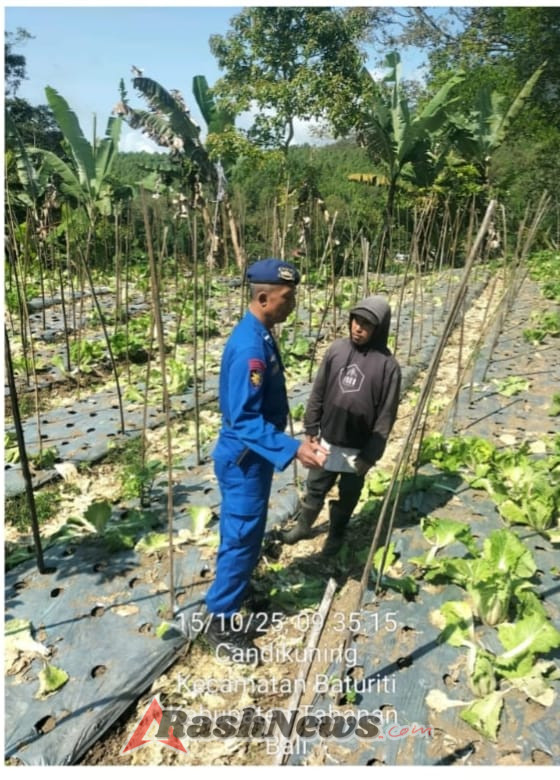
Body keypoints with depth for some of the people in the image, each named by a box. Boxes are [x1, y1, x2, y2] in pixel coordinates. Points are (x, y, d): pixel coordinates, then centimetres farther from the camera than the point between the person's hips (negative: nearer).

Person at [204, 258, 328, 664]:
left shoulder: (261, 334, 4)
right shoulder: (250, 346, -28)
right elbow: (243, 419, -30)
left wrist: (290, 443, 21)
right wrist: (292, 448, -34)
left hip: (253, 455, 10)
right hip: (244, 458, -10)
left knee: (246, 535, 25)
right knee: (241, 538, 3)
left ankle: (234, 588, 46)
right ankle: (221, 622, 20)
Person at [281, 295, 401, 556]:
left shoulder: (387, 365, -15)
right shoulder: (337, 349, -5)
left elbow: (385, 416, -12)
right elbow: (318, 393, 3)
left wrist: (370, 455, -12)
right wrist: (311, 429, 2)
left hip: (357, 448, -3)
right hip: (326, 440, 3)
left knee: (347, 496, 17)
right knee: (315, 488, 20)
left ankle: (336, 535, 41)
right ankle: (303, 526, 43)